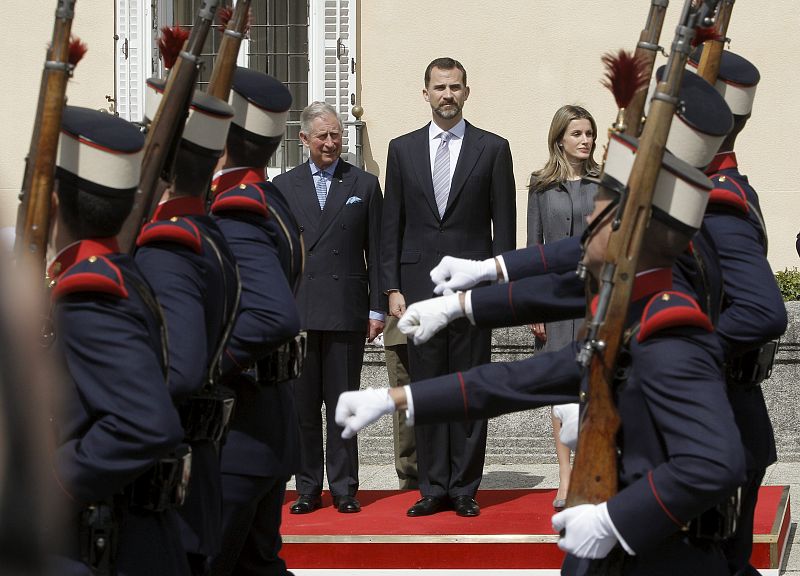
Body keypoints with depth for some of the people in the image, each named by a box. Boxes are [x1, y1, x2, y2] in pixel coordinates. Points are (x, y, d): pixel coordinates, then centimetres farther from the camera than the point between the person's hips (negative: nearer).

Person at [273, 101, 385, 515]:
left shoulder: (364, 185, 8)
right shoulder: (284, 186, 10)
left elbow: (375, 252, 7)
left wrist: (377, 308, 1)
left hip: (347, 311, -1)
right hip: (297, 312, 1)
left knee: (343, 403, 2)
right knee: (302, 405, 4)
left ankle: (345, 489, 8)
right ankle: (307, 489, 10)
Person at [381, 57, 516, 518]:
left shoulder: (493, 148, 5)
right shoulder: (403, 149, 10)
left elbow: (504, 224, 3)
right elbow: (391, 225, 9)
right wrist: (392, 288, 2)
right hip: (419, 285, 2)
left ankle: (465, 488, 8)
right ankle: (434, 488, 10)